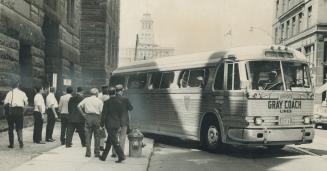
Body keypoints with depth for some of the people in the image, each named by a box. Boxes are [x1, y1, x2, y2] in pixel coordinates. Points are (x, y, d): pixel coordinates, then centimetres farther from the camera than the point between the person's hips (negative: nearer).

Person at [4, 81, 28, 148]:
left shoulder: (9, 93, 1)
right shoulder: (22, 93, 4)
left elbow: (5, 102, -6)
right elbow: (26, 102, 2)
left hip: (11, 110, -1)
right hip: (20, 110, 1)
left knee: (10, 128, 9)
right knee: (19, 128, 9)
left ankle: (11, 144, 10)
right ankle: (20, 141, -11)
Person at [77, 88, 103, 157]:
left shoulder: (86, 99, 7)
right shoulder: (99, 101, 1)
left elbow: (79, 106, -1)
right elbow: (101, 111, -6)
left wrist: (83, 114, 2)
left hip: (88, 117, 1)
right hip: (96, 117, -1)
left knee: (88, 136, 6)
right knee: (97, 136, 7)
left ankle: (88, 152, 3)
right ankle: (97, 153, 9)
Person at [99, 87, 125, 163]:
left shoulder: (107, 102, -10)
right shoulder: (120, 102, 4)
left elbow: (104, 114, -8)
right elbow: (121, 114, 8)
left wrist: (102, 124, -2)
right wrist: (120, 124, 16)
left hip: (109, 124, -5)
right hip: (117, 124, 5)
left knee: (114, 141, -6)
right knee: (109, 141, 15)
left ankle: (121, 156, -15)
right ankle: (104, 156, 25)